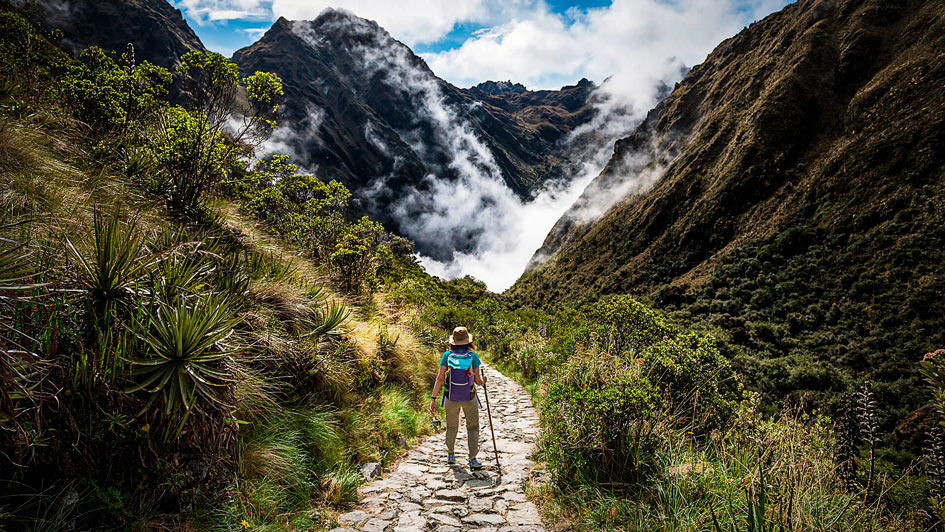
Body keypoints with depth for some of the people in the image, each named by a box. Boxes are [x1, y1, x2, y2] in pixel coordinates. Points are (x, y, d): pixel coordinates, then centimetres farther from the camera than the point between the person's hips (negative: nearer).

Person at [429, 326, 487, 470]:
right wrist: (483, 380, 15)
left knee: (452, 426, 22)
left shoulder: (447, 355, -13)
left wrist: (433, 399, -14)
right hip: (469, 398, -1)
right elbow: (478, 381, -9)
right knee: (473, 428, 13)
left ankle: (450, 455, 37)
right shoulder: (473, 357, -14)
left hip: (451, 398, 2)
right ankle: (473, 460, 4)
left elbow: (440, 378, -16)